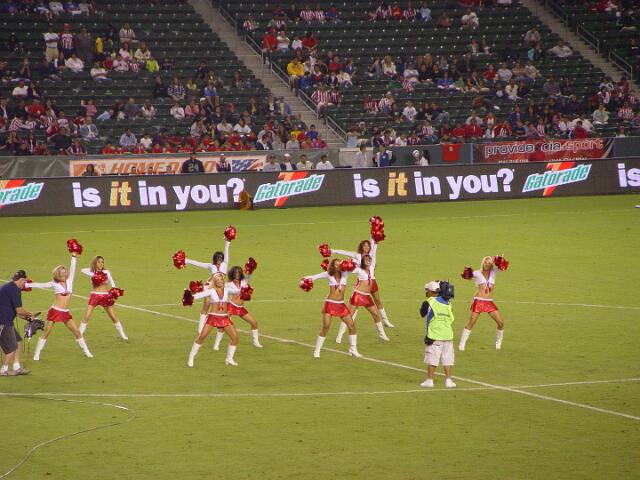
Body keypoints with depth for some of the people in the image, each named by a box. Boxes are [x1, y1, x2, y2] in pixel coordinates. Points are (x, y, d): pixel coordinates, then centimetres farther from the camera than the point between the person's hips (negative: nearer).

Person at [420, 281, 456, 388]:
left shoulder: (429, 303, -5)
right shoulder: (447, 303, 9)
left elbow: (422, 313, 10)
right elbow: (451, 319, 13)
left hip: (434, 335, -4)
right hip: (447, 334, 4)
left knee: (432, 358, 2)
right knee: (447, 358, 8)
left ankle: (429, 380, 4)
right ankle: (448, 380, 8)